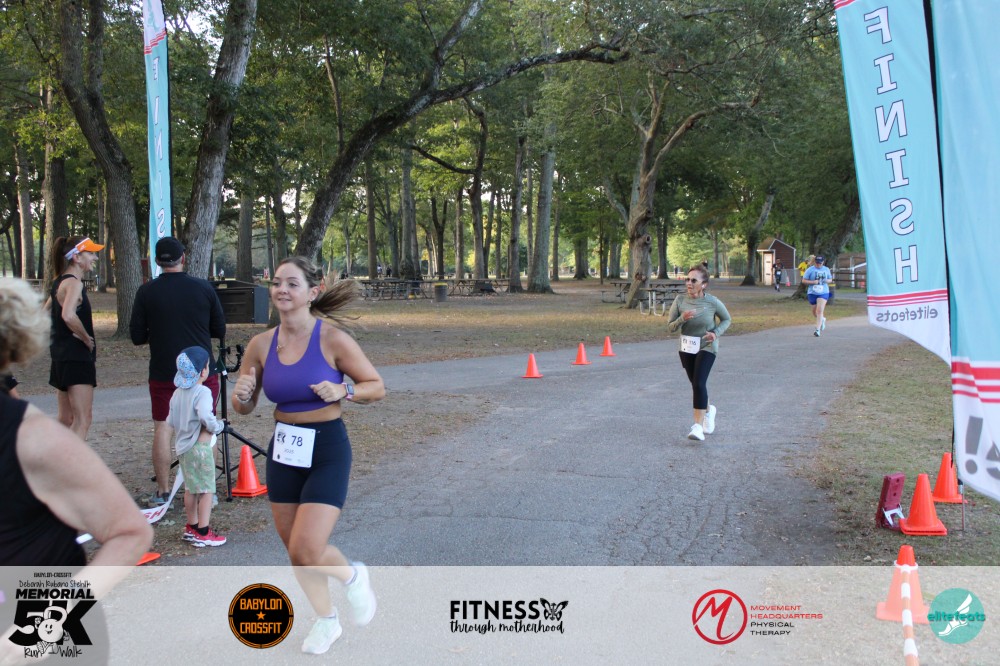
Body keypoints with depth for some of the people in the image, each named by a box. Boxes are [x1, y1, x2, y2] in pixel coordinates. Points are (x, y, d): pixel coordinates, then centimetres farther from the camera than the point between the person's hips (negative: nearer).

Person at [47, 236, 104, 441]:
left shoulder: (60, 282, 14)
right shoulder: (73, 283, -15)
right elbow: (68, 315, -33)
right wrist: (87, 339, -19)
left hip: (63, 356, 10)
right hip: (77, 357, -10)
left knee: (66, 419, 17)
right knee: (83, 420, -10)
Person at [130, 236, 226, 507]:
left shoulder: (146, 292, -5)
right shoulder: (203, 288, -4)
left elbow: (137, 336, -1)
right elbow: (220, 331, 3)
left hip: (162, 374, 0)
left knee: (162, 429, 10)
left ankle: (162, 492, 13)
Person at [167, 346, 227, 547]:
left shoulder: (178, 393, 8)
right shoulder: (202, 392, -17)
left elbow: (170, 421, 12)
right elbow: (205, 417, -32)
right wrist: (217, 426, -14)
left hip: (182, 446, 8)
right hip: (200, 446, -8)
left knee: (190, 489, 18)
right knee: (207, 489, 0)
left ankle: (192, 527, 29)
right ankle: (203, 533, 2)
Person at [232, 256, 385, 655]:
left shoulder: (332, 338, -13)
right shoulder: (261, 345, -1)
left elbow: (377, 387, -6)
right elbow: (244, 407, 9)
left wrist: (343, 392, -24)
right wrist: (242, 394, -14)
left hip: (327, 450, -5)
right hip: (283, 451, 5)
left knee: (307, 552, -14)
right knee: (295, 549, 14)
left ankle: (353, 576, 21)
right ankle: (326, 620, 39)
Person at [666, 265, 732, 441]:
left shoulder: (712, 302, -14)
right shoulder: (680, 301, -9)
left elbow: (727, 319, 4)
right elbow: (670, 327, -6)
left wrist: (716, 333, -14)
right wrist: (682, 318, -25)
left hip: (706, 347, -4)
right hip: (686, 348, 4)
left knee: (699, 382, -20)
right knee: (695, 384, 17)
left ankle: (698, 426, -18)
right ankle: (708, 410, 47)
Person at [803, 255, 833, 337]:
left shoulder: (826, 269, 8)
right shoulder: (810, 270, -2)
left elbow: (830, 279, 19)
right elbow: (803, 281, -3)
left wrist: (827, 281, -5)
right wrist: (813, 282, -17)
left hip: (823, 293, -1)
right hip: (812, 293, 1)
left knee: (820, 311, -14)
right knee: (814, 311, 13)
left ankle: (818, 330, -15)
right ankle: (822, 320, 46)